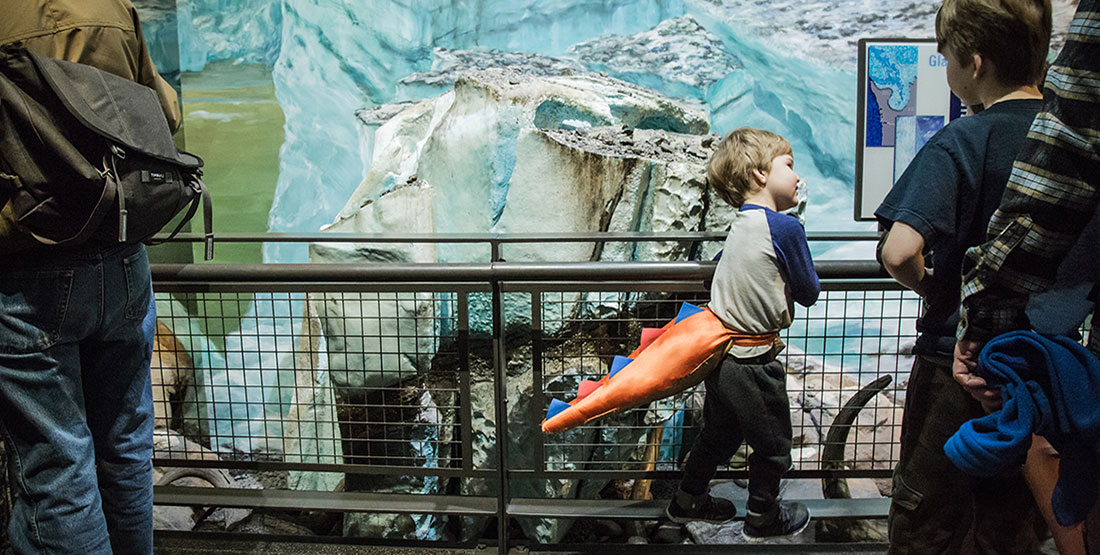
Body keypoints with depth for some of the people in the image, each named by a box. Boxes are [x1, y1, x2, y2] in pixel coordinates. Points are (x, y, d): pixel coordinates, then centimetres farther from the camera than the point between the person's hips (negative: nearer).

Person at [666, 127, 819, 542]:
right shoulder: (785, 227, -19)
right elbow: (809, 293, -9)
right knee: (773, 444, 14)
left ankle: (688, 500, 40)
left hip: (718, 351, 8)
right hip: (753, 363, -8)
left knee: (719, 434, 25)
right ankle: (763, 517, 32)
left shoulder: (739, 225, 5)